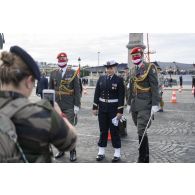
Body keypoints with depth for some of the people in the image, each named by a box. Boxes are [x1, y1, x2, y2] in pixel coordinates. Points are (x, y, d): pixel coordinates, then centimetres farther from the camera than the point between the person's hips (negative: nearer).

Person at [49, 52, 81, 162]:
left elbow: (77, 91, -3)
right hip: (57, 107, 4)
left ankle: (73, 151, 10)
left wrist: (77, 106, -7)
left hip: (69, 107, -3)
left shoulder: (73, 73, -1)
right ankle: (61, 150, 22)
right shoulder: (53, 74, 8)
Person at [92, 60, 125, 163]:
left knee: (114, 130, 3)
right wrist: (95, 107, 3)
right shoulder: (101, 78, 6)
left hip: (113, 108, -3)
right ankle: (101, 152, 21)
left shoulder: (119, 80, -5)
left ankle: (117, 154, 14)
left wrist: (120, 111, -11)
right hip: (102, 108, 3)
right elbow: (97, 93, 7)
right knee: (103, 130, 10)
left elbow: (121, 97, -7)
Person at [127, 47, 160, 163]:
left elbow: (154, 87, -11)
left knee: (142, 131, -10)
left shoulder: (150, 67, -6)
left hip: (145, 105, -6)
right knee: (141, 131, 12)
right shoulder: (132, 70, 13)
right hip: (135, 105, 7)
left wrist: (155, 104, -16)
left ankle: (143, 159, -1)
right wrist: (129, 103, 18)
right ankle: (146, 156, 25)